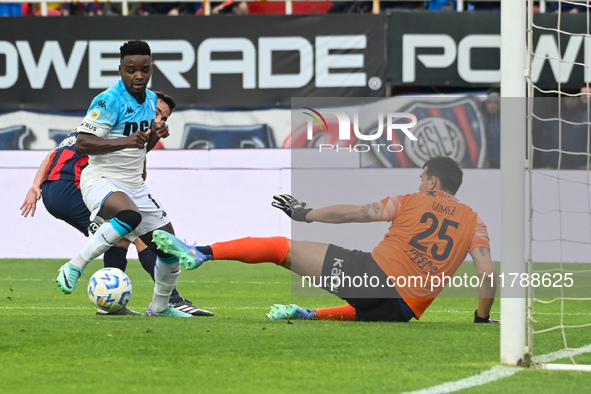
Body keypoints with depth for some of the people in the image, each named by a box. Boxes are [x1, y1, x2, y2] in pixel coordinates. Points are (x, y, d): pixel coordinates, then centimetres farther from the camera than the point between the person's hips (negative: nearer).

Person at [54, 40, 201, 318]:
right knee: (130, 216, -40)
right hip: (102, 181, -8)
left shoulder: (151, 99, 9)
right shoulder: (109, 101, -16)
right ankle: (74, 267, -27)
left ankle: (160, 307, 31)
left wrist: (155, 135, 0)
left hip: (134, 185, 8)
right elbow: (81, 144, -22)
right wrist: (122, 141, -33)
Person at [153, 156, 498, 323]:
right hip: (402, 311, 3)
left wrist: (305, 214, 22)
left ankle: (201, 253, -3)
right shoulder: (474, 222, 13)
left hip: (374, 271, -3)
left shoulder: (410, 203, 9)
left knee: (280, 247, 4)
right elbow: (489, 272, 3)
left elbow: (351, 214, 10)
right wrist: (482, 318, 16)